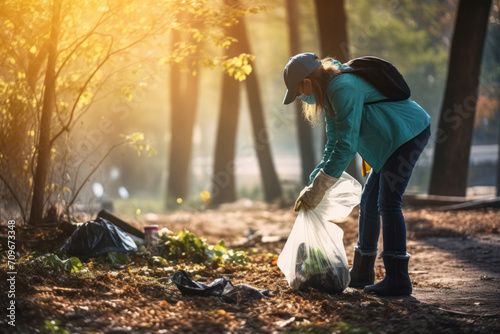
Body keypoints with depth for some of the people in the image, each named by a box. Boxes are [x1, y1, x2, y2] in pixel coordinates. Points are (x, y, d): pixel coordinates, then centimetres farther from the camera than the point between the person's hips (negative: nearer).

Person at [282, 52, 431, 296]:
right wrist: (314, 184, 3)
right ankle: (361, 274, 22)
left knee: (388, 203, -15)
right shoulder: (329, 92, 8)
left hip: (410, 132, -11)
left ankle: (397, 280, -14)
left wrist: (317, 190, -24)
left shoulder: (344, 89, -25)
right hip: (393, 140, 11)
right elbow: (334, 143, 12)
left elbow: (346, 145, -27)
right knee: (369, 201, 12)